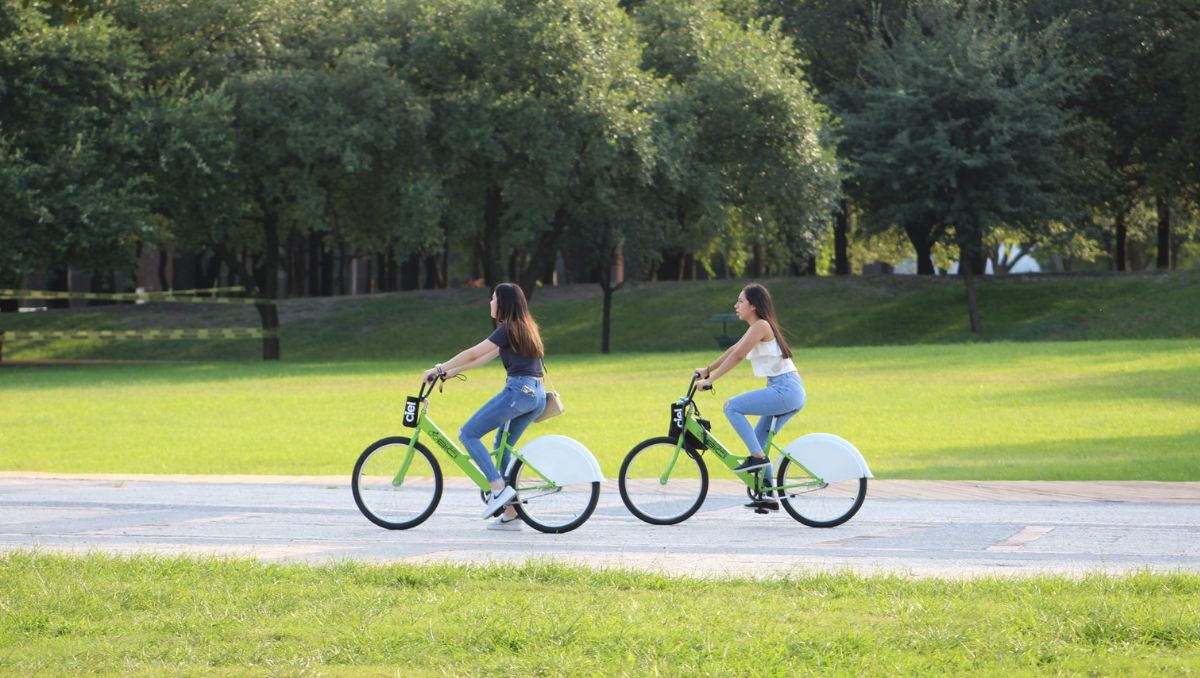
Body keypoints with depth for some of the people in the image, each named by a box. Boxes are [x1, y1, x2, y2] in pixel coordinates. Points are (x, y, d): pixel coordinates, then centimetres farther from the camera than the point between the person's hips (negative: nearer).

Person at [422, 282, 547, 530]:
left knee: (468, 434, -4)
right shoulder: (525, 328, 21)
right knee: (502, 446, 16)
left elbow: (473, 354, -8)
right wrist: (452, 371, 24)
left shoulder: (508, 329, -7)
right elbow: (486, 357, 24)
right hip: (537, 394, 9)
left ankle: (498, 488, -16)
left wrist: (439, 368, 0)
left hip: (519, 390, -9)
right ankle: (510, 515, 12)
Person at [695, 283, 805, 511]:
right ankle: (768, 497, 14)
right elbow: (733, 350, 26)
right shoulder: (756, 327, 18)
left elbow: (736, 356, -17)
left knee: (731, 406, -14)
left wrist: (709, 380, -16)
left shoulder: (761, 326, -11)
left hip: (784, 390, -10)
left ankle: (757, 457, -13)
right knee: (758, 440, 12)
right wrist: (707, 370, 26)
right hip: (789, 392, 10)